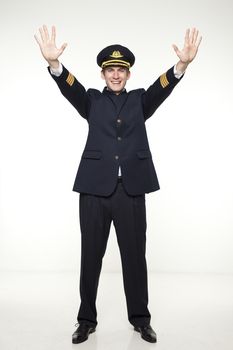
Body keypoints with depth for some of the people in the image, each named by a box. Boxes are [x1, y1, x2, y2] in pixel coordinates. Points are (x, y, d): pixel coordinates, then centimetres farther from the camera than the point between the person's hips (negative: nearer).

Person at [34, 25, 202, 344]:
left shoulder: (140, 100, 13)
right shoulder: (92, 101, 11)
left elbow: (162, 87, -6)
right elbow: (69, 87, -7)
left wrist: (182, 64, -25)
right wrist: (54, 62, -28)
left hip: (131, 189, 1)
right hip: (95, 188, 0)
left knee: (135, 256, 9)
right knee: (91, 256, 9)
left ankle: (140, 318, 27)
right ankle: (87, 319, 25)